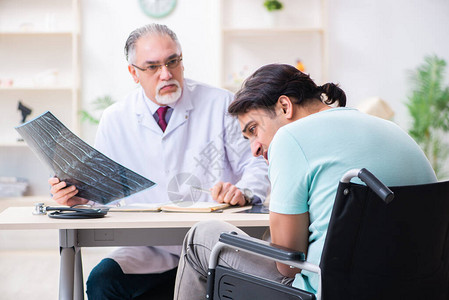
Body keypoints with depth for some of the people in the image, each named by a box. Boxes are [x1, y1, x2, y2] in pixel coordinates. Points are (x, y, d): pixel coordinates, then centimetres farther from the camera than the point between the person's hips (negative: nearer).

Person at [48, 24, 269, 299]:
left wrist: (243, 192, -21)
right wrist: (78, 196, -13)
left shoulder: (220, 104, 1)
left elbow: (257, 166, 1)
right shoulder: (115, 121, 6)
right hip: (152, 250, 3)